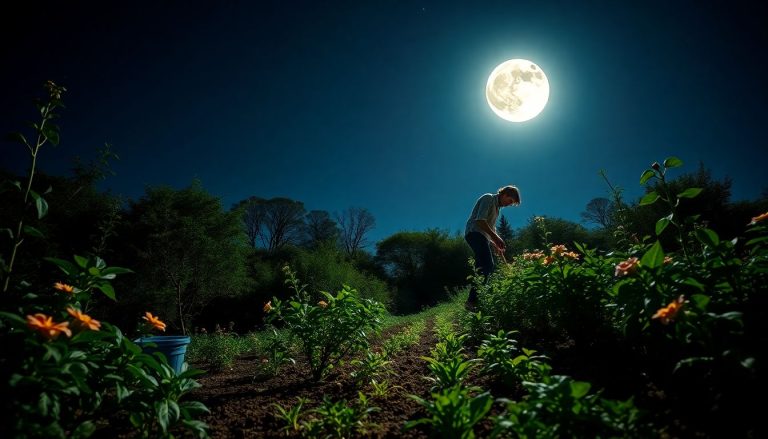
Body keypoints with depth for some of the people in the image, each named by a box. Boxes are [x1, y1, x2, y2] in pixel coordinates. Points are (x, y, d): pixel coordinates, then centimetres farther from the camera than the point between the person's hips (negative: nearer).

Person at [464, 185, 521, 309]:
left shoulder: (496, 207, 27)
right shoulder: (488, 198, -2)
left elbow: (491, 230, 31)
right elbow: (480, 220, -16)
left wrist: (496, 246, 21)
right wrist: (496, 238, -18)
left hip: (481, 236, 10)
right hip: (474, 232, -10)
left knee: (484, 268, 2)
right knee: (487, 265, -21)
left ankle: (474, 300, 0)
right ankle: (473, 300, -28)